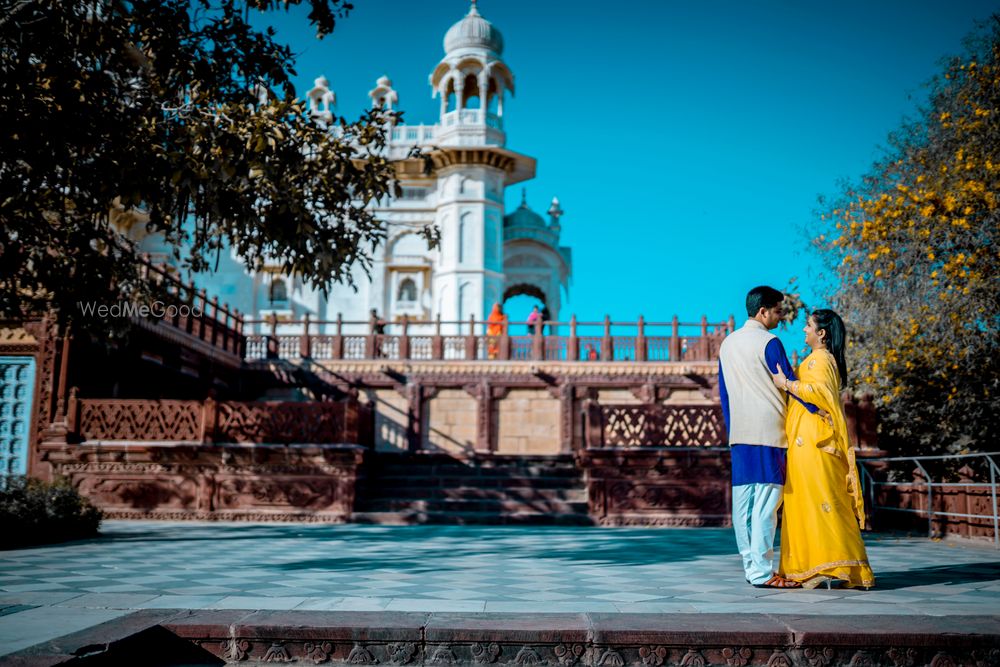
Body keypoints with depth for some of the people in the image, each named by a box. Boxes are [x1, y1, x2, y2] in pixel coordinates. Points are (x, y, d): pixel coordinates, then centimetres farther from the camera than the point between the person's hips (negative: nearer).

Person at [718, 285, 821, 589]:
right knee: (766, 501, -7)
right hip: (767, 431, -7)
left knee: (743, 501, 6)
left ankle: (751, 566, 11)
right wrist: (817, 409, 10)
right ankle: (762, 572, -7)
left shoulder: (728, 343, 16)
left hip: (738, 433, 7)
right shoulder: (769, 343, -7)